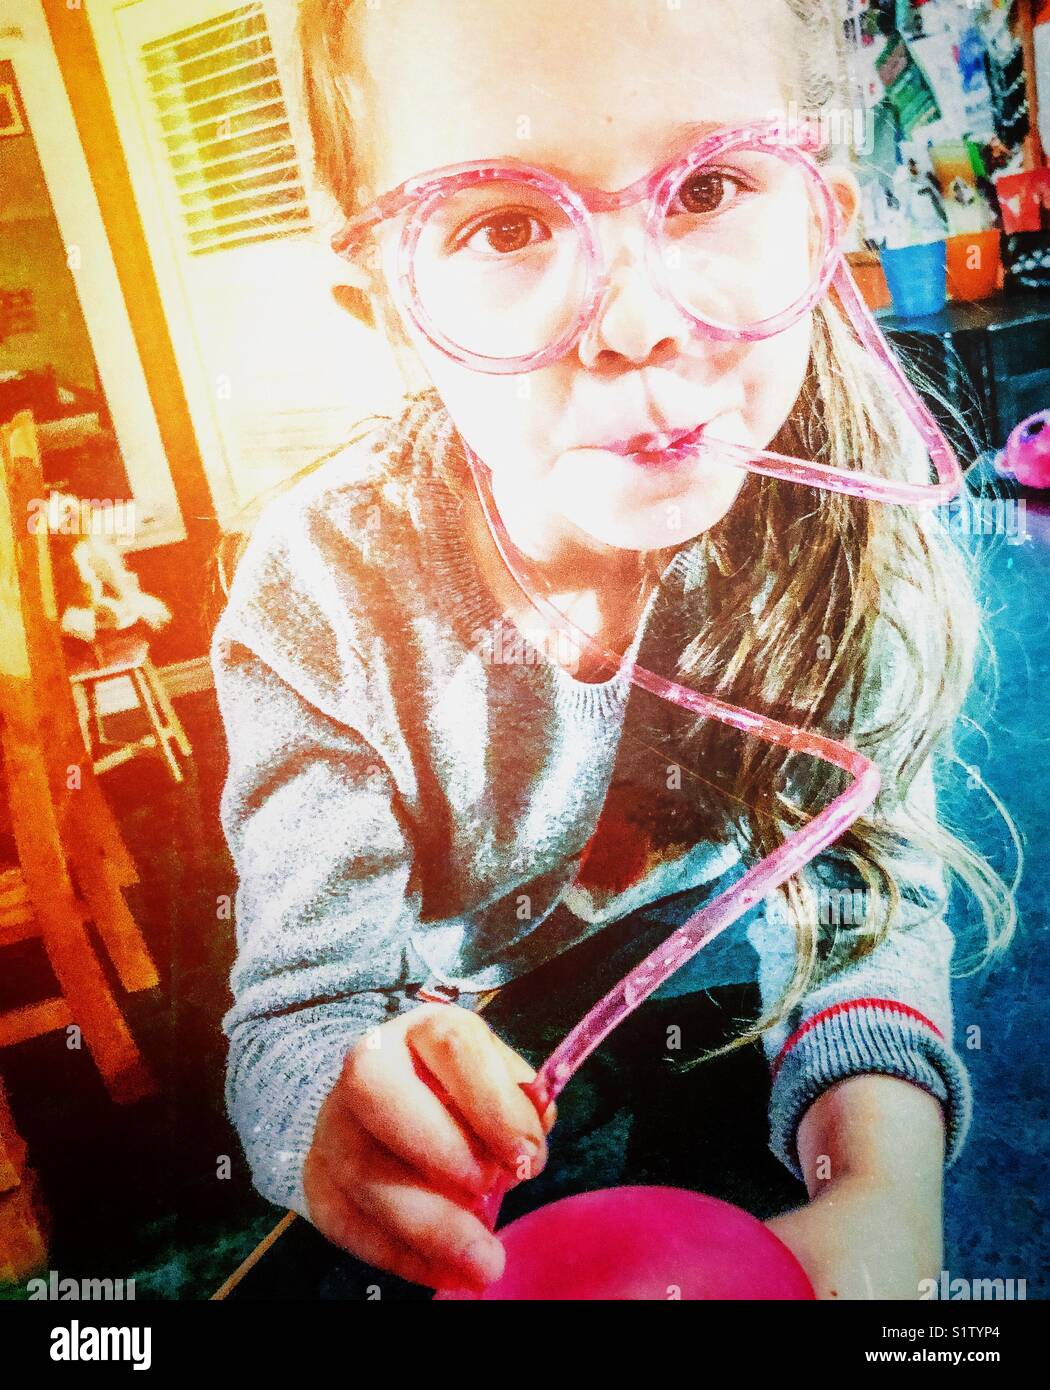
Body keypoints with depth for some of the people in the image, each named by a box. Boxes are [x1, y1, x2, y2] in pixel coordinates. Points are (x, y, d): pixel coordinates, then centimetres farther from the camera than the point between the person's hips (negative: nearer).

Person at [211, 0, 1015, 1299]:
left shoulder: (840, 510, -21)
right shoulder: (326, 594, -26)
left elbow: (871, 892, -17)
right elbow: (302, 1002, -22)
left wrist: (885, 1187, -35)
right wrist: (351, 1122, -46)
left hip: (740, 1016, 3)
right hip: (461, 1034, -2)